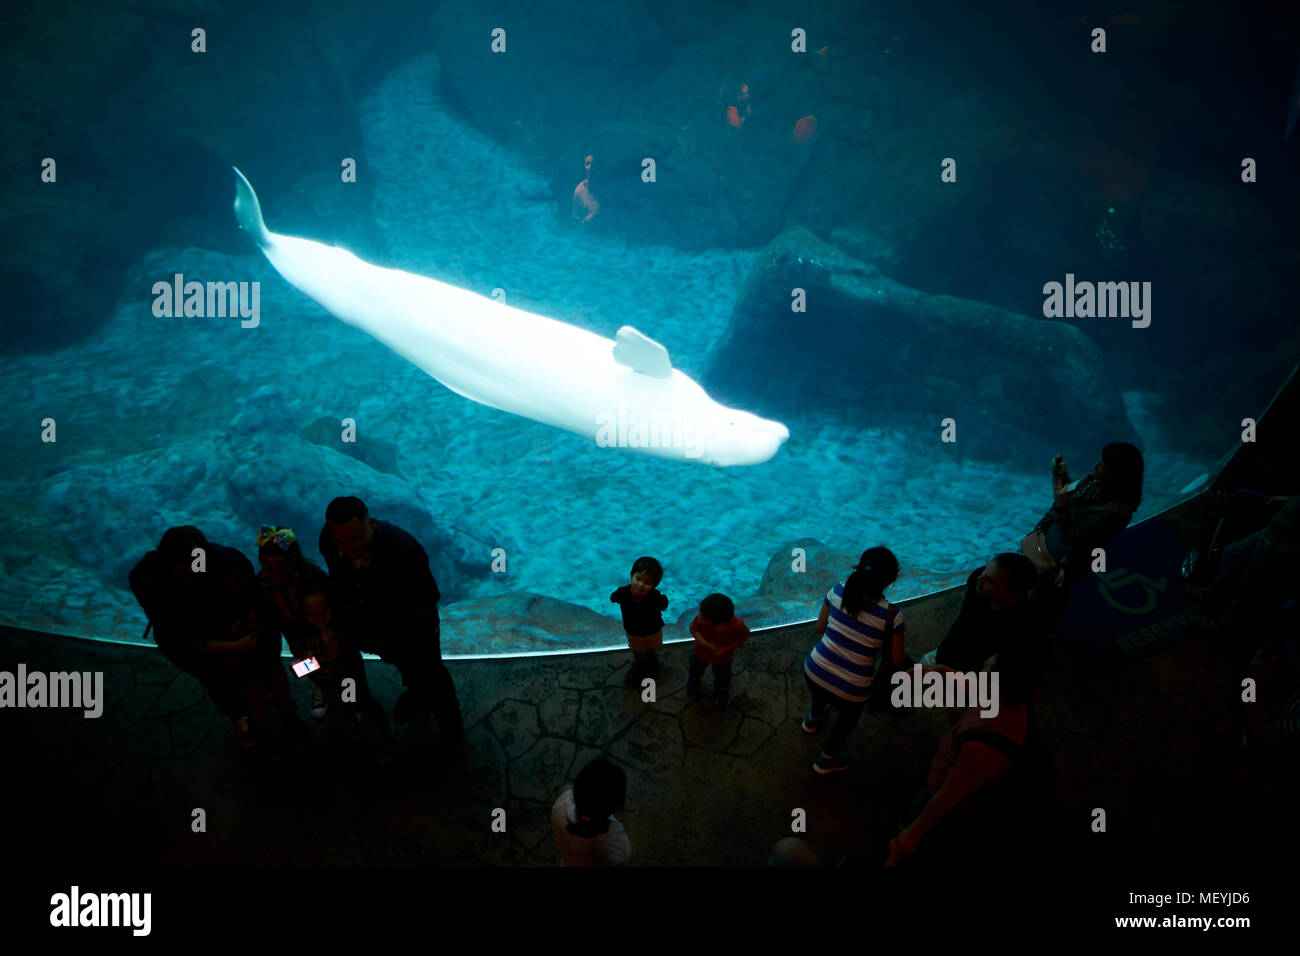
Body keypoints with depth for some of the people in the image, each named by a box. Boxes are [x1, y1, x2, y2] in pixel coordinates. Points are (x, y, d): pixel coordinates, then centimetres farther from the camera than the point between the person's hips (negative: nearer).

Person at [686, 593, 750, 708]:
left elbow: (744, 635, -19)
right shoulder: (702, 617, -40)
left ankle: (722, 693, 60)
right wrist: (705, 644, -32)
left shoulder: (736, 625, -42)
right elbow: (694, 628, -19)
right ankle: (694, 681, 67)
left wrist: (728, 648, -26)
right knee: (695, 669, 32)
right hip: (701, 651, 2)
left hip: (723, 657, -1)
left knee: (722, 677, 27)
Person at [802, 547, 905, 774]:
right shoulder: (891, 614, -20)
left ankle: (813, 718, 70)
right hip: (850, 691, -3)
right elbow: (897, 661, -9)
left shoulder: (838, 592, -11)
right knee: (852, 709, 35)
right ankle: (828, 758, 49)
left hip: (814, 674, 3)